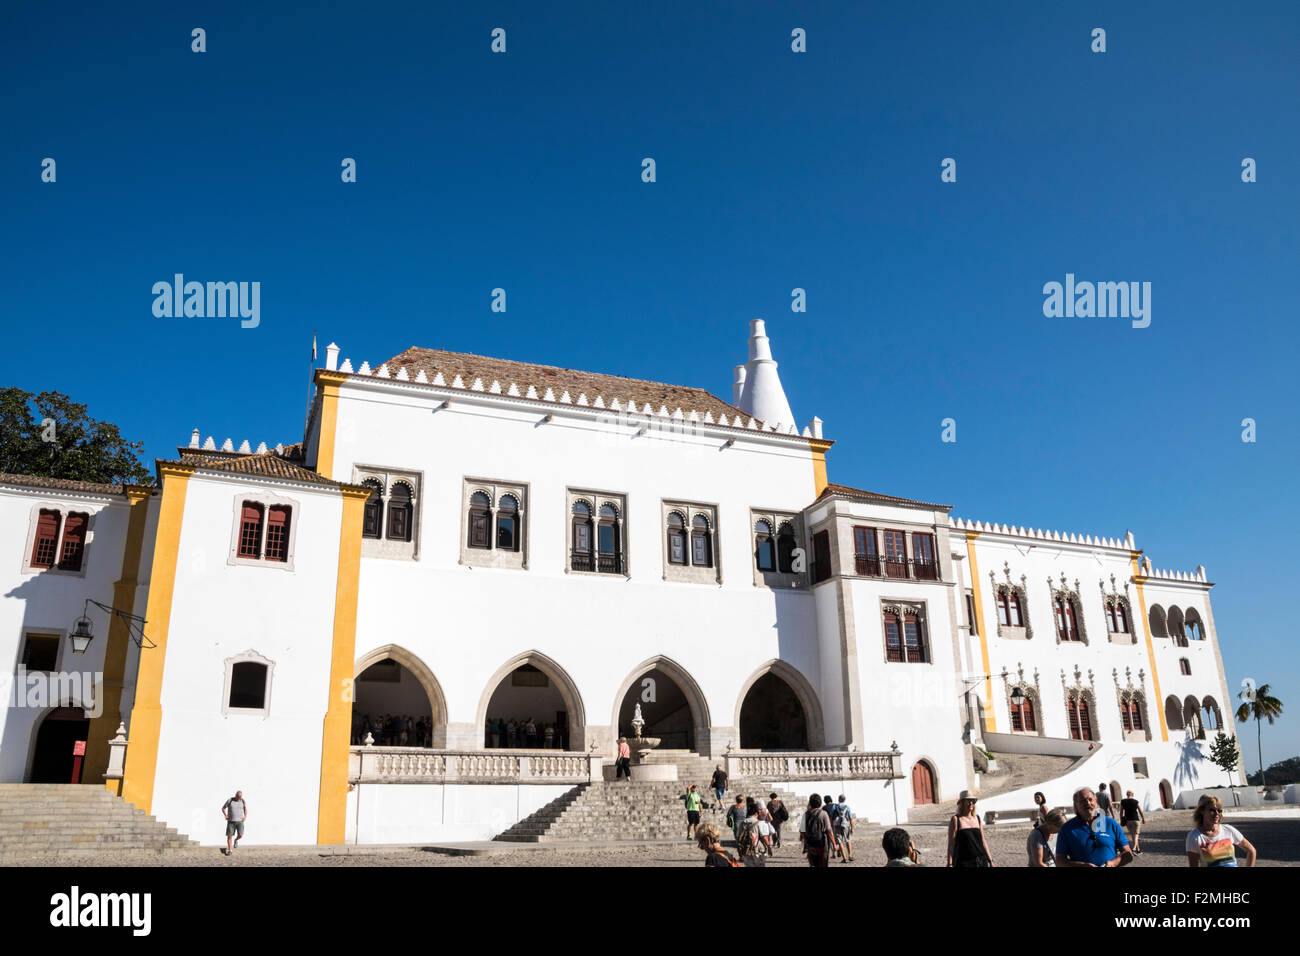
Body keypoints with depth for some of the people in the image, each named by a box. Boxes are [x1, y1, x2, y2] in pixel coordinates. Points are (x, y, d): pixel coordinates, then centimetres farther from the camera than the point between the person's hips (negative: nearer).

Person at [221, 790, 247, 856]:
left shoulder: (242, 801, -1)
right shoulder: (230, 800, -7)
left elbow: (245, 809, 13)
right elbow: (223, 808, 5)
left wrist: (245, 817, -2)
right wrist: (225, 815, -9)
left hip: (240, 821, 0)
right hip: (231, 821, 0)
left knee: (240, 835, -13)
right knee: (229, 835, -3)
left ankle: (236, 840, 23)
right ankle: (230, 850, 14)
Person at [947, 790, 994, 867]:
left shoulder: (977, 818, 11)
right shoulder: (956, 819, -5)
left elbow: (983, 841, 17)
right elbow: (951, 843, -7)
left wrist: (990, 860, 15)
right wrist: (950, 864, -12)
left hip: (981, 861, 5)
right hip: (964, 863, -5)